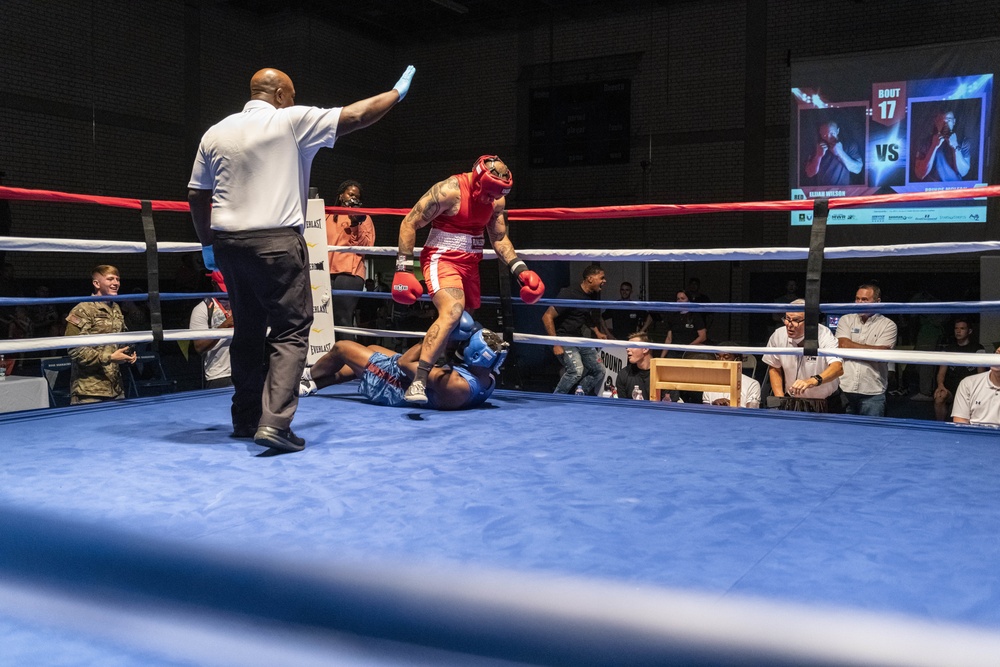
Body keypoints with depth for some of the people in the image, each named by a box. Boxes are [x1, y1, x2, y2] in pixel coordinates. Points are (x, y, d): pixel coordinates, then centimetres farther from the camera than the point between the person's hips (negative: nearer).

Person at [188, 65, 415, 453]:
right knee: (291, 332, -3)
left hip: (227, 242, 6)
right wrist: (397, 93, 17)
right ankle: (274, 422, -15)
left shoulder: (215, 133, 12)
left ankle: (246, 419, 23)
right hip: (276, 242, -6)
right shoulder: (292, 120, -1)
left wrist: (207, 245, 23)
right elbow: (356, 116, 3)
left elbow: (196, 196, 13)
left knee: (248, 330, 16)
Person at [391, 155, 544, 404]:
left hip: (470, 264, 8)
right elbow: (409, 224, -15)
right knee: (453, 311, -29)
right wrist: (404, 268, -18)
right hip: (441, 260, -8)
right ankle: (418, 382, -34)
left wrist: (520, 269, -1)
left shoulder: (497, 199, 3)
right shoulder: (449, 191, -18)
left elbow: (500, 239, 13)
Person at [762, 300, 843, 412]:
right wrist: (780, 399, -1)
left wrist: (812, 381, -47)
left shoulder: (824, 336, -16)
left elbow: (838, 367, -30)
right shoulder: (778, 336, -5)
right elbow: (774, 368, 10)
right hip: (792, 402, 2)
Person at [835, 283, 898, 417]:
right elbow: (842, 345, -6)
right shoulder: (846, 320, 10)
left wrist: (852, 346, -6)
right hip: (844, 390, 2)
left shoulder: (888, 325, 2)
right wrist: (869, 349, -5)